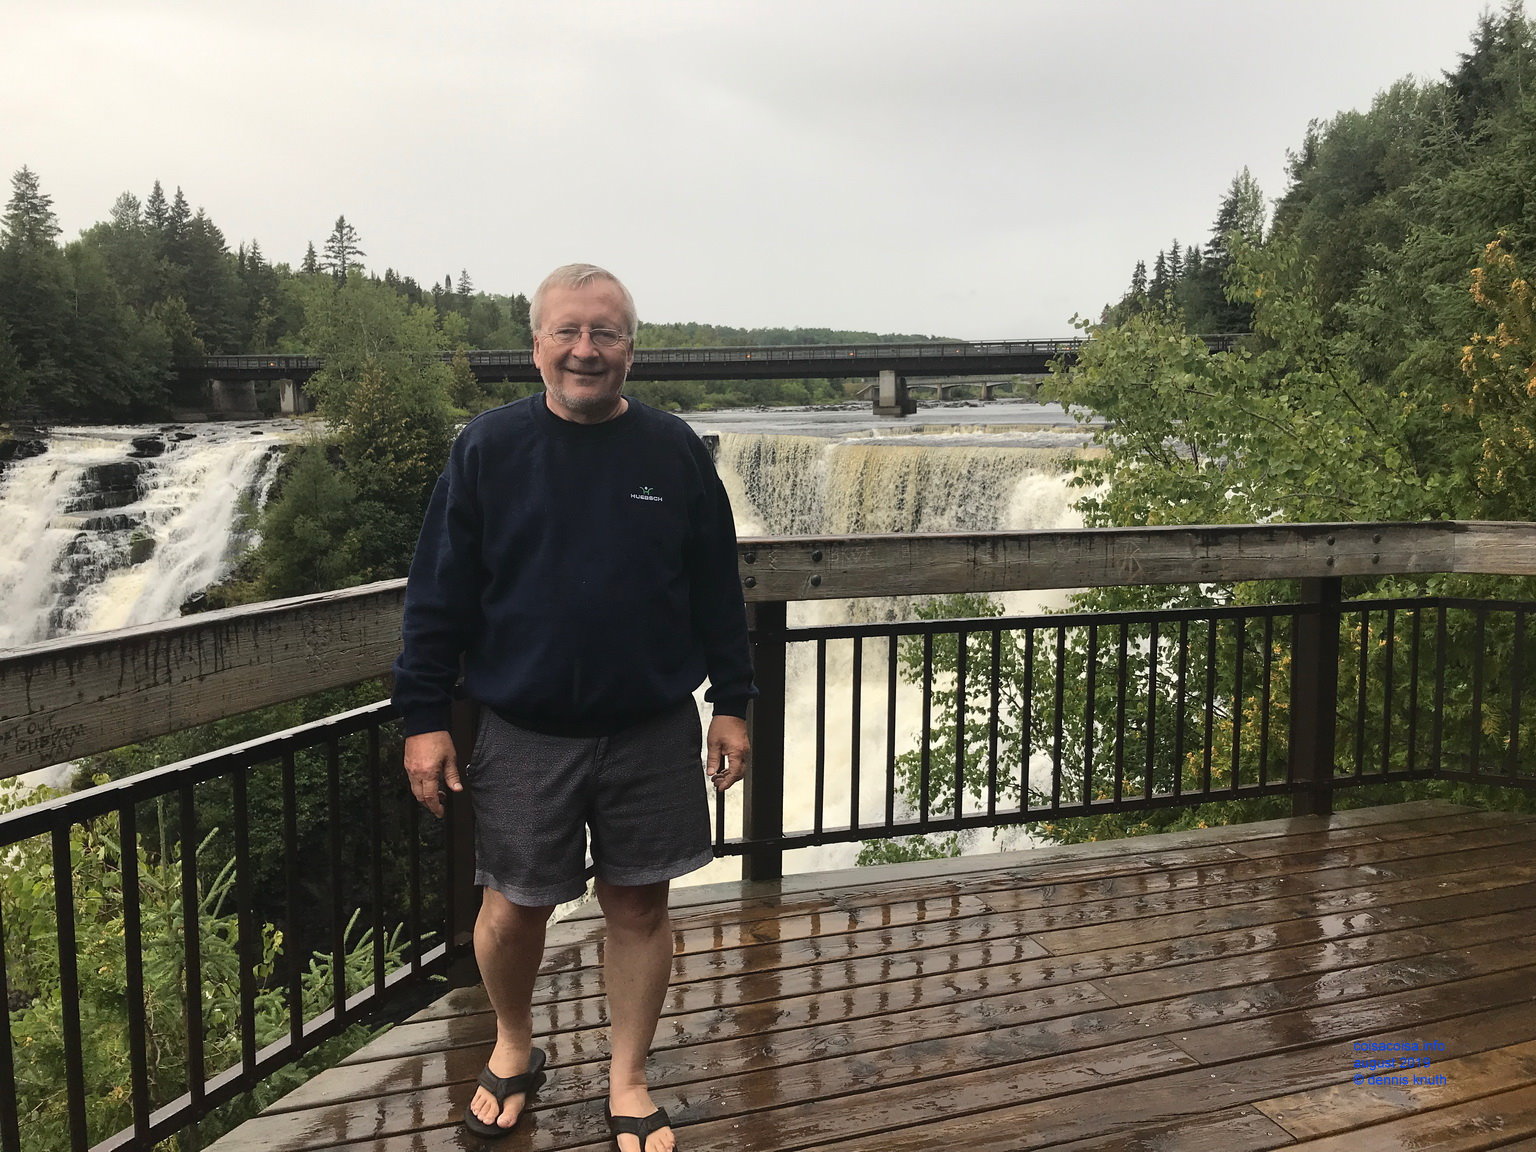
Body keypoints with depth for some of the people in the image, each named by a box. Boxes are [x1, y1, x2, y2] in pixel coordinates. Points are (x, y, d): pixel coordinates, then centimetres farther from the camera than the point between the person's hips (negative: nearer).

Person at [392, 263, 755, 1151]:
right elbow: (438, 597, -2)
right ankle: (514, 1049, 40)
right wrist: (425, 720, -5)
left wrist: (733, 705, 3)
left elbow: (718, 593, 4)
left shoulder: (676, 452, 0)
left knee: (640, 907, 10)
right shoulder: (487, 448, -4)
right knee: (514, 908, 11)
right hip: (525, 735, 0)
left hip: (652, 734, 1)